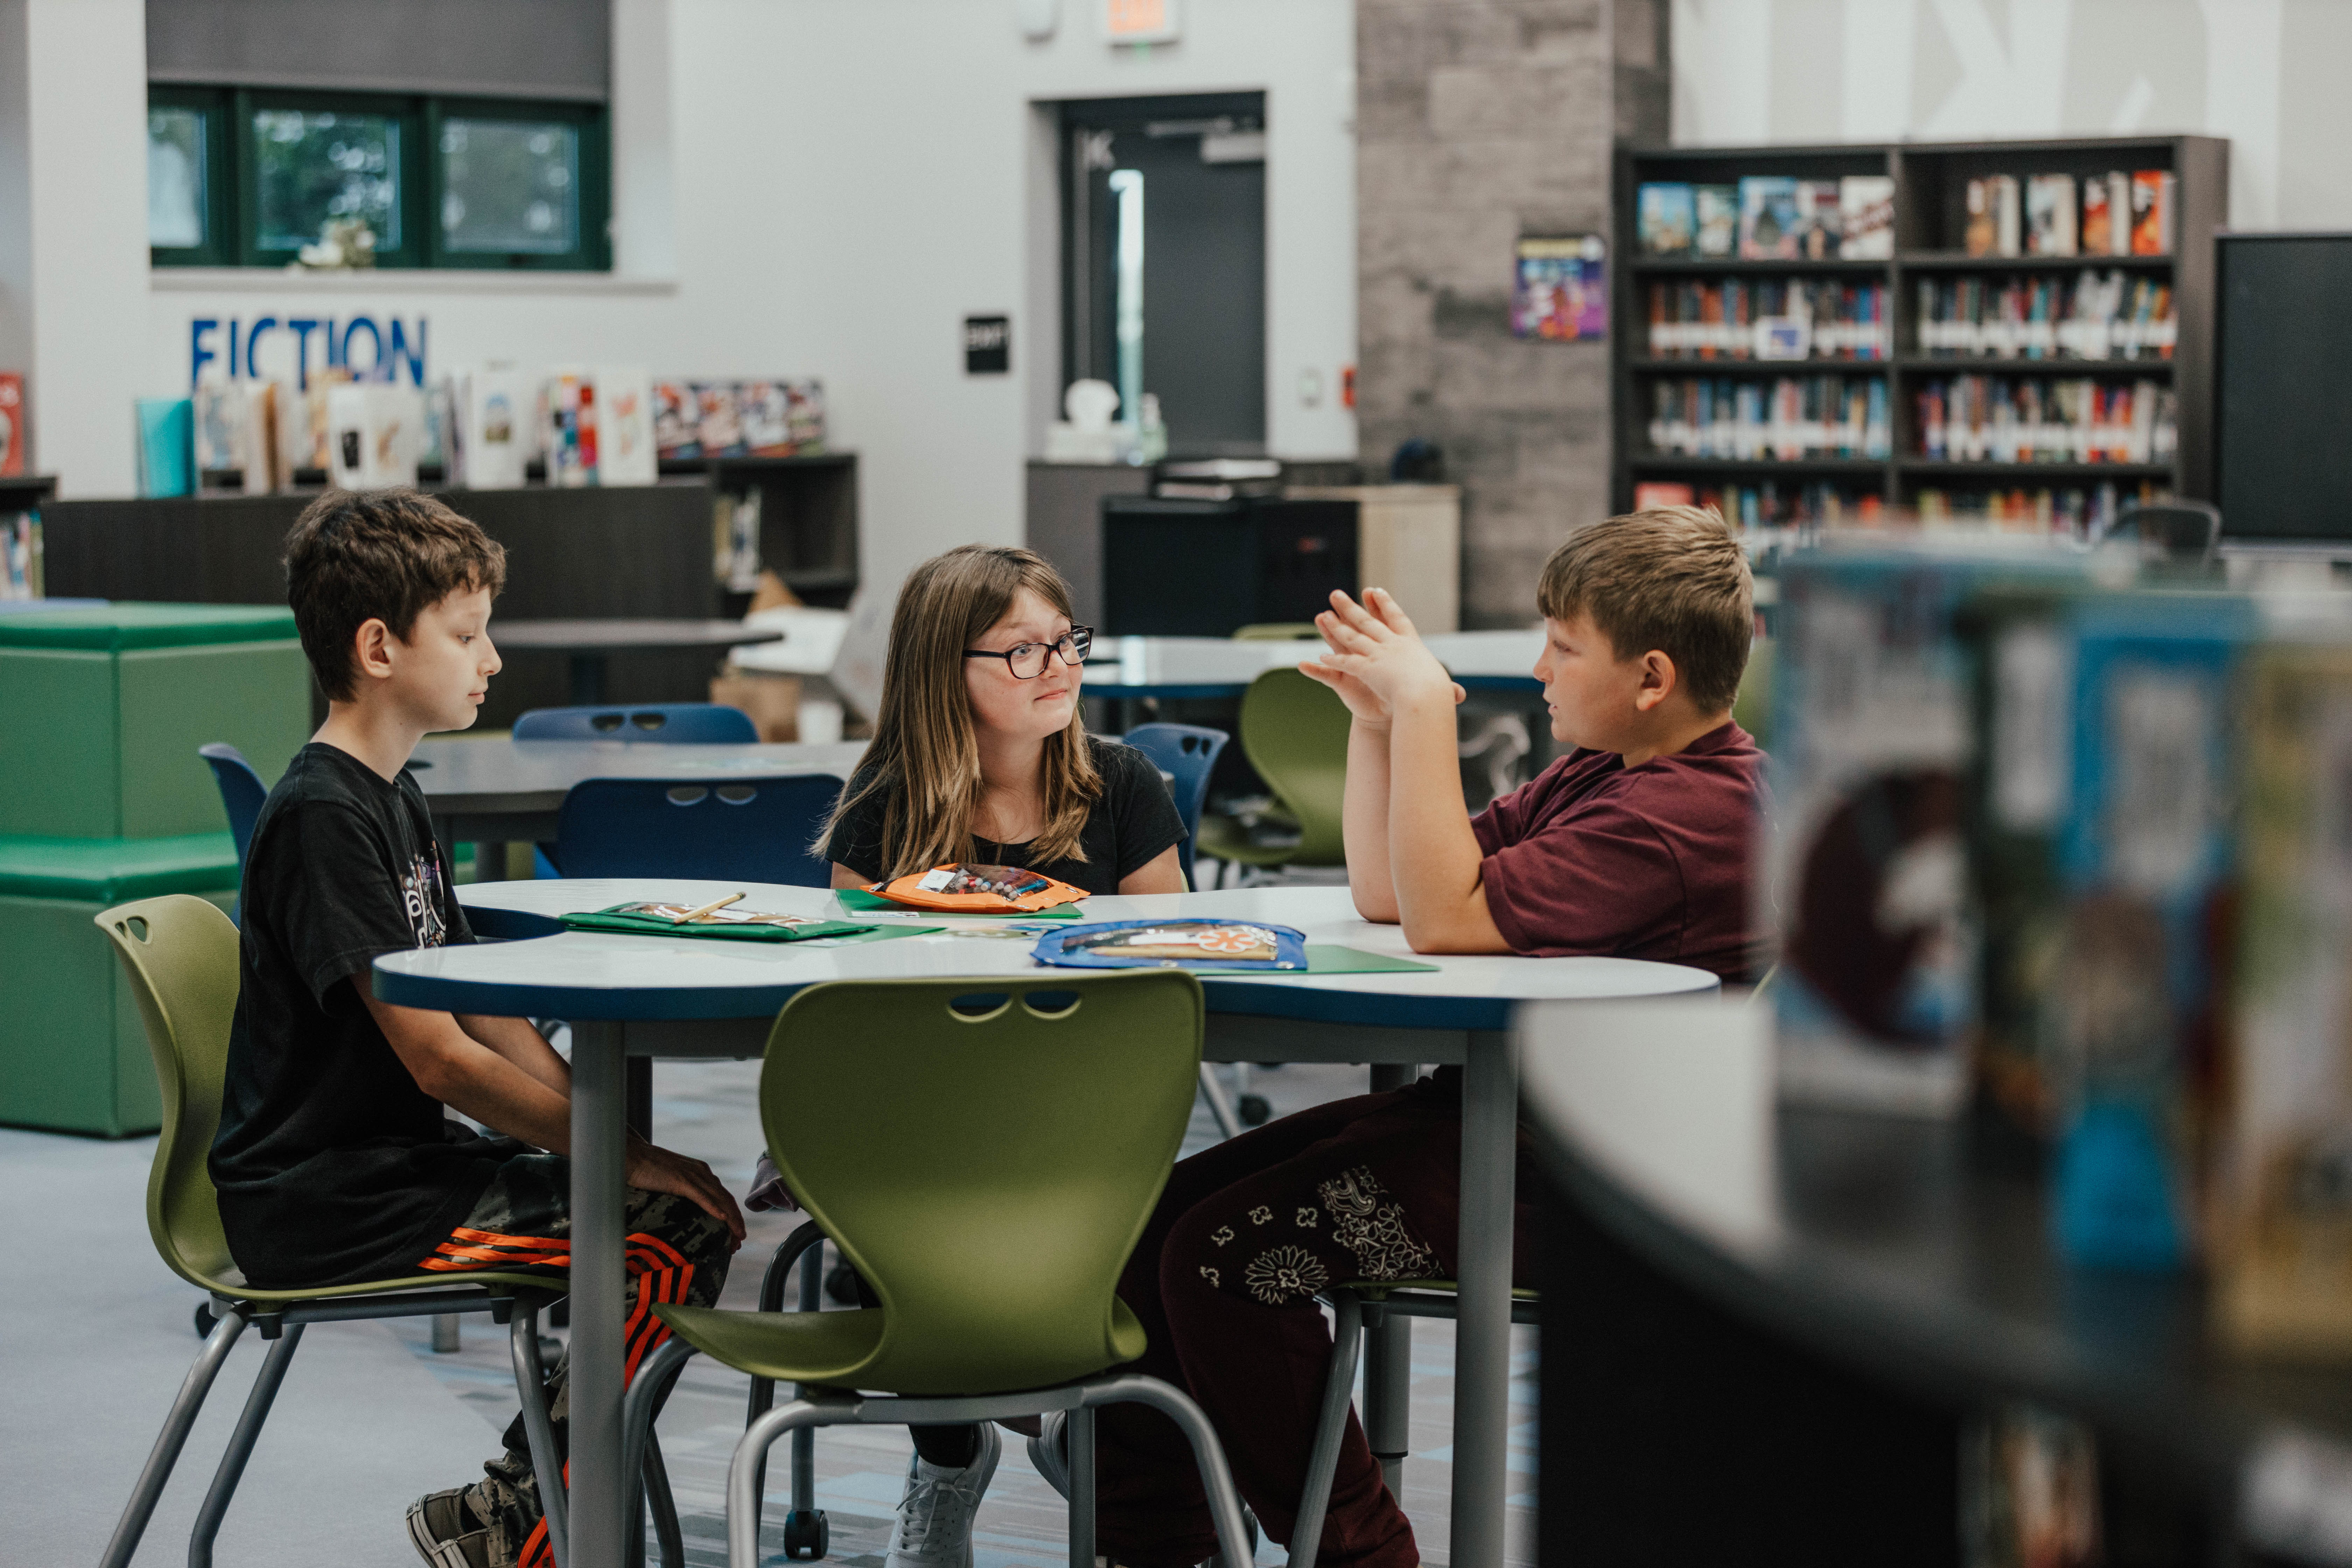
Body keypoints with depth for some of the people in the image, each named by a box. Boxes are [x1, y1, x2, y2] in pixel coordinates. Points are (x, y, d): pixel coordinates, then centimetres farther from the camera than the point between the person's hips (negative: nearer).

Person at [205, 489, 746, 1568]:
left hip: (406, 1163, 10)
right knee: (656, 1256, -19)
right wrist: (620, 1154, -17)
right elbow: (438, 1058, -21)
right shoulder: (321, 816, -17)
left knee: (693, 1216, 3)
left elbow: (482, 1009, 15)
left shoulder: (395, 797, 14)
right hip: (327, 1204, -10)